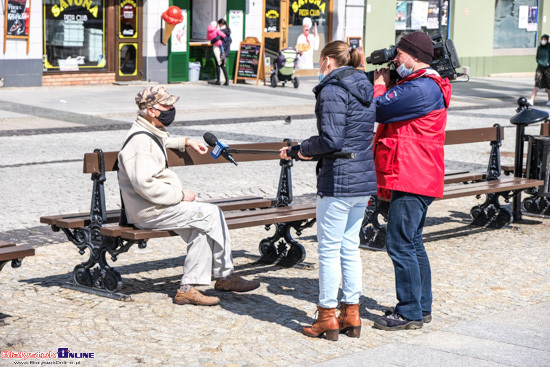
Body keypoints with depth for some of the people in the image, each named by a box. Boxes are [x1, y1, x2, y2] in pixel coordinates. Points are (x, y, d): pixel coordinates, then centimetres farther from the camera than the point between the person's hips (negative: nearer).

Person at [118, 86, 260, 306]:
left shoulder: (151, 134, 15)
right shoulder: (141, 140, -19)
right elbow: (145, 184, -29)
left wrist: (186, 142, 33)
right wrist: (180, 195, -20)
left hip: (157, 206, 11)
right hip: (149, 212, -11)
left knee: (203, 227, 4)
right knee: (211, 214, -12)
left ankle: (188, 288, 2)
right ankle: (224, 276, 2)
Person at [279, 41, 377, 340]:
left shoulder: (332, 90, -13)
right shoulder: (364, 89, 14)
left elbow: (331, 140, -21)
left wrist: (304, 149, -2)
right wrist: (299, 150, 18)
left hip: (338, 181, -9)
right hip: (365, 179, 9)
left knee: (329, 248, 1)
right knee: (350, 246, 14)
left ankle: (327, 317, 8)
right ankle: (351, 315, 19)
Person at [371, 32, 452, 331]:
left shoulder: (420, 88, -18)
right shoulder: (425, 85, 18)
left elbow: (378, 110, -16)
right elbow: (391, 109, 21)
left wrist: (379, 83, -1)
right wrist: (383, 83, 11)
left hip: (411, 179, -11)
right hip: (418, 179, 11)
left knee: (399, 244, -8)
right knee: (412, 242, 17)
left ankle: (410, 313, -3)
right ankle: (422, 306, 25)